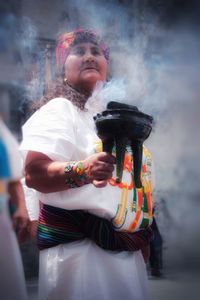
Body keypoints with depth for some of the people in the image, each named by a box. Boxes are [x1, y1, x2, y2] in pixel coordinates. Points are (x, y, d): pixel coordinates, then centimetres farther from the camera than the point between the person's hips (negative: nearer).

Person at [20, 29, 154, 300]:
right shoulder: (60, 109, -8)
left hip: (126, 247, 8)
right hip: (77, 246, -7)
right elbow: (34, 174, -21)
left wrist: (142, 234, 22)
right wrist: (82, 171, -38)